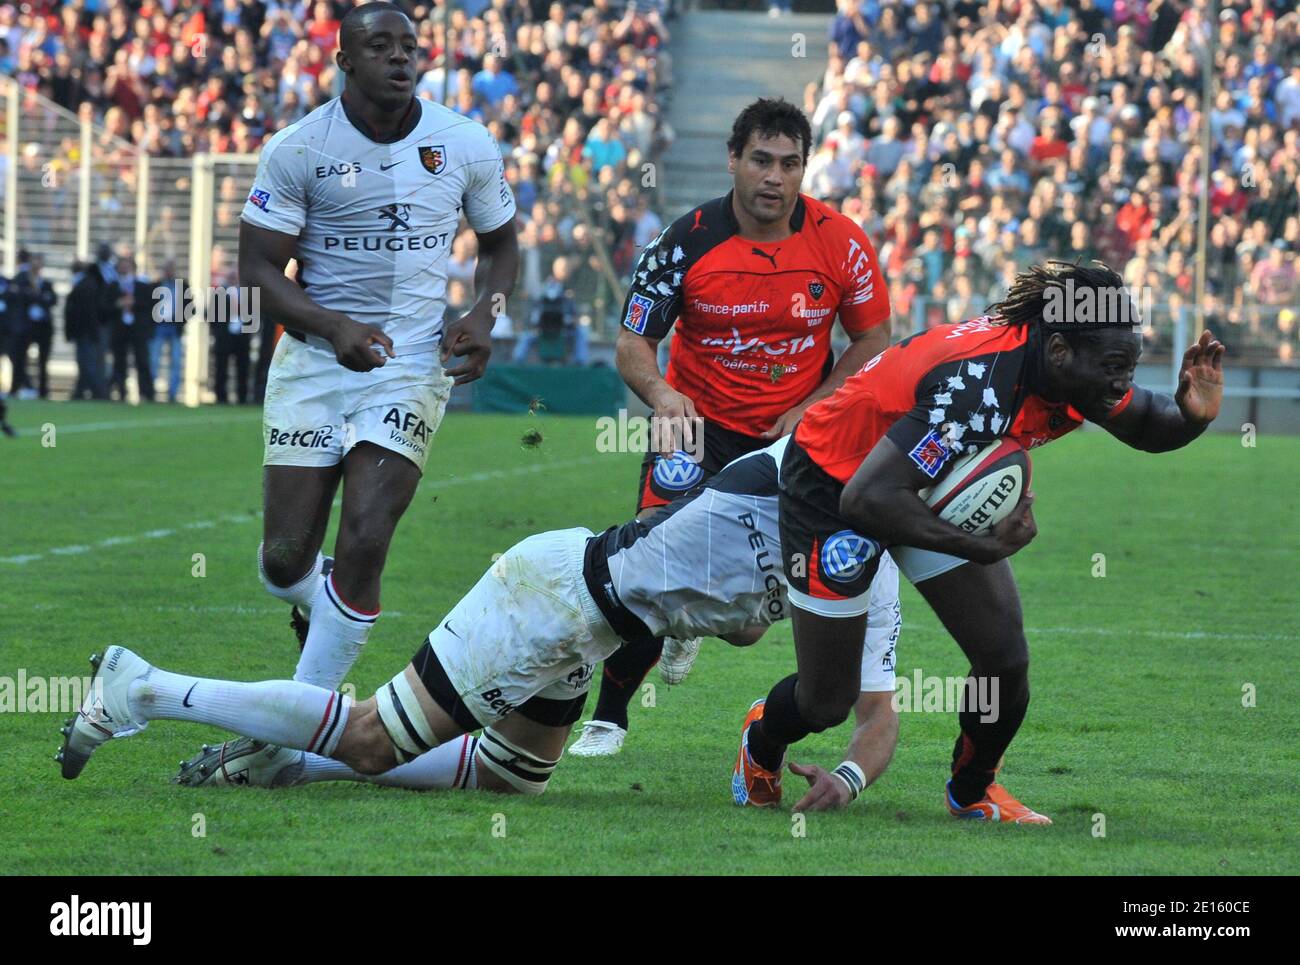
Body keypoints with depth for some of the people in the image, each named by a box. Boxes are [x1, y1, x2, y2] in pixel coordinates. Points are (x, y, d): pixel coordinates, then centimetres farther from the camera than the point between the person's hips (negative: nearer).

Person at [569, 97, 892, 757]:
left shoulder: (839, 242, -9)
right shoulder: (688, 240, -13)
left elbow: (872, 339, 3)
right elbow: (633, 342, -11)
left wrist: (809, 410, -9)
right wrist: (660, 393, -32)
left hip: (795, 427, 1)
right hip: (699, 422, -1)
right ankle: (609, 716, -3)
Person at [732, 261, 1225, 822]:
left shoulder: (1077, 374, -18)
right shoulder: (979, 389, -42)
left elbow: (1146, 426, 4)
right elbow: (866, 498, -44)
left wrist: (1192, 415, -20)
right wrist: (983, 547, -42)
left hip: (938, 488, 7)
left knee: (1005, 658, -4)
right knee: (827, 701, 2)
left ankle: (973, 792, 24)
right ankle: (761, 743, 38)